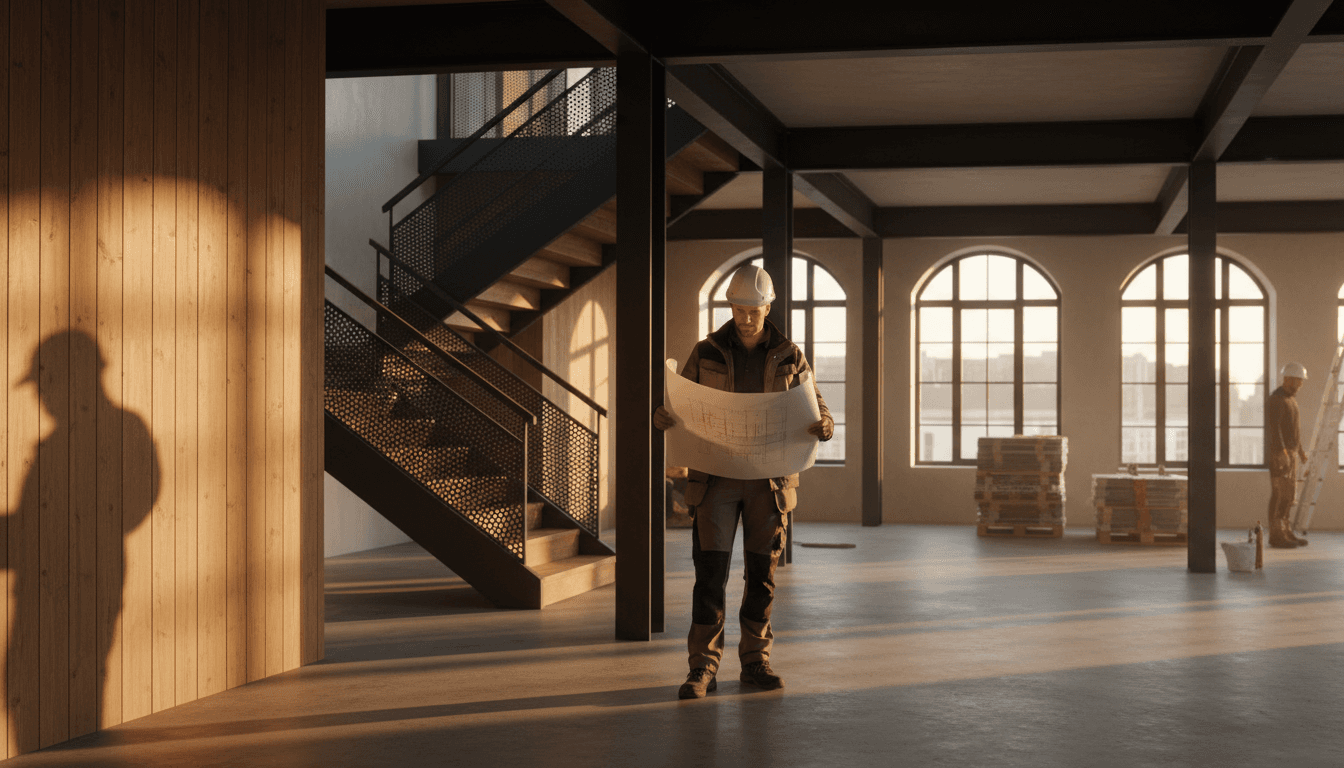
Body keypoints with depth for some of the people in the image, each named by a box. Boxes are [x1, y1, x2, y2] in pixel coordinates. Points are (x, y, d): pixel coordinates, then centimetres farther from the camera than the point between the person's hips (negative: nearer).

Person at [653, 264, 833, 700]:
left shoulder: (789, 357, 4)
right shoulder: (706, 354, 3)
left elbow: (815, 406, 5)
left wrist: (825, 426, -19)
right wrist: (663, 417, -17)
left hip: (769, 479, 1)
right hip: (716, 476, -1)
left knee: (762, 573, 7)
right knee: (710, 572, -7)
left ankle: (755, 662, 19)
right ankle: (703, 669, -4)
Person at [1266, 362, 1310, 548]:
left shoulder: (1290, 399, 18)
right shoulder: (1277, 399, -15)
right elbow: (1274, 427, -23)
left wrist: (1300, 449, 28)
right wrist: (1281, 452, -29)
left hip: (1290, 453, 10)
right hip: (1279, 454, -10)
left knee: (1289, 494, 11)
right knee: (1279, 494, -9)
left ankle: (1287, 533, 16)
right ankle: (1275, 535, -6)